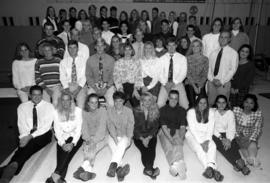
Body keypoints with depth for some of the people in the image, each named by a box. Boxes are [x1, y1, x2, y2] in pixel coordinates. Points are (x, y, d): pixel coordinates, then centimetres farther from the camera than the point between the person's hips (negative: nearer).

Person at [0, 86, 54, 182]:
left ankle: (14, 164, -48)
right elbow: (21, 124, 0)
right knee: (23, 144, -30)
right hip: (27, 135, 3)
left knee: (31, 144, -33)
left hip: (43, 134, -2)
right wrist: (24, 137, -18)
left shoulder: (49, 107, -1)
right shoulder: (22, 107, 10)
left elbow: (46, 126, -9)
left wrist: (31, 136, -20)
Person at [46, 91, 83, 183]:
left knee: (69, 150, -30)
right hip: (62, 138, 2)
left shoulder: (77, 110, 0)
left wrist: (72, 143, -18)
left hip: (75, 137, -2)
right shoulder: (56, 112, 5)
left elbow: (79, 128, -4)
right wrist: (62, 143, -15)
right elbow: (57, 129, 0)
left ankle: (55, 175, -34)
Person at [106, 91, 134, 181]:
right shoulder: (109, 111, 4)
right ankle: (120, 167, -49)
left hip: (125, 137, -1)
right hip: (113, 136, 1)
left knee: (123, 143, -35)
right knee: (114, 148, -32)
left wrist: (129, 138, -20)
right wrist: (115, 138, -21)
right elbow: (110, 125, -6)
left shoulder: (128, 111, 3)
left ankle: (113, 165, -50)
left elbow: (130, 126, -3)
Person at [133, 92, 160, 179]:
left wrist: (149, 137, -12)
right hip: (139, 136, -1)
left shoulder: (155, 111, 4)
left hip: (151, 136, 1)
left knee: (151, 149, -28)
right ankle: (151, 169, -27)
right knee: (144, 150, -28)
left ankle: (148, 169, -29)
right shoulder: (136, 111, 0)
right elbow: (134, 127, -2)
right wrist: (142, 138, -13)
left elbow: (156, 127, 2)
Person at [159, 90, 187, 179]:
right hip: (165, 132, -1)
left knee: (178, 145, -33)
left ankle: (175, 166, -57)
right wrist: (171, 139, -19)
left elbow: (183, 127, 4)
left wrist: (181, 138, -17)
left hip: (177, 132, 1)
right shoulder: (163, 109, 7)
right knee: (168, 147, -32)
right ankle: (179, 165, -55)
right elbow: (164, 126, -4)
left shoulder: (182, 110, 13)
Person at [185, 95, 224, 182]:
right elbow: (192, 129, -12)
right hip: (193, 135, -2)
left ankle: (210, 167, -49)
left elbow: (210, 129, -1)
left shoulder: (211, 112, 3)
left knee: (213, 145, -30)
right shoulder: (191, 112, -6)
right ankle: (211, 168, -48)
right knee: (198, 148, -33)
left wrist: (207, 141, -16)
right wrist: (201, 142, -20)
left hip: (206, 135, 2)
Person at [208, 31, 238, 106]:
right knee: (210, 104, 6)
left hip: (224, 83, -3)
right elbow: (209, 67, 9)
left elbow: (233, 69, -5)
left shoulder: (233, 53, 1)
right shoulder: (213, 53, 12)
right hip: (211, 82, 3)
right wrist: (212, 79, -7)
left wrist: (222, 81, -12)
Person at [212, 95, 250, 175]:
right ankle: (239, 162, -40)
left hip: (227, 135, 2)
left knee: (232, 144, -29)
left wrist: (229, 139, -20)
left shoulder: (230, 113, 7)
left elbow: (231, 129, -2)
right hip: (216, 135, -2)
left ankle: (237, 164, -41)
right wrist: (221, 138, -16)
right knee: (221, 145, -31)